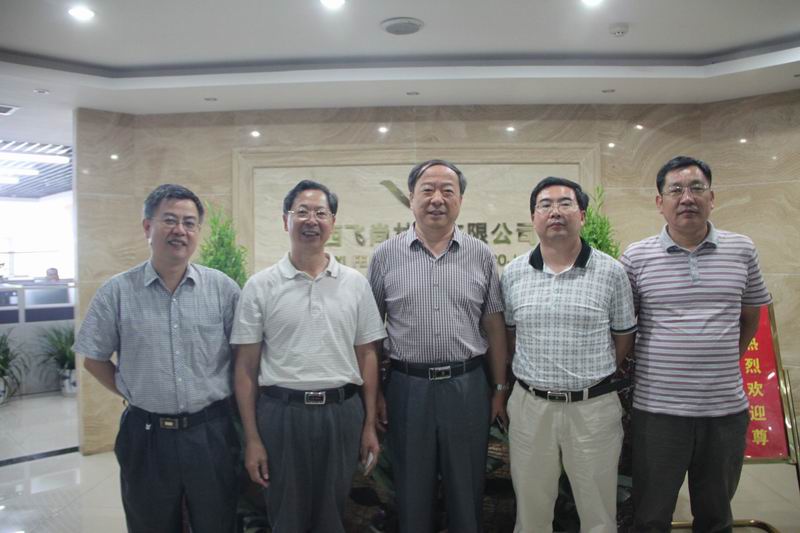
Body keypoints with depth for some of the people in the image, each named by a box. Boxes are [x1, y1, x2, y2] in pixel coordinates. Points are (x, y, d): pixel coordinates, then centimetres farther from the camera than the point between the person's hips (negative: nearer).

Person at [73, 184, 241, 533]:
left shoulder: (223, 288, -4)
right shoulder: (117, 291, -3)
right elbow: (94, 359, 6)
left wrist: (212, 398, -1)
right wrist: (133, 394, 0)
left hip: (211, 432, 0)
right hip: (145, 434, 0)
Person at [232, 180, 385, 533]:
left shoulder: (355, 283, 3)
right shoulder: (260, 286, -3)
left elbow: (367, 356, 6)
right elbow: (246, 366, -1)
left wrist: (370, 425, 4)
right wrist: (251, 438, -4)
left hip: (343, 412, 2)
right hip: (281, 413, -1)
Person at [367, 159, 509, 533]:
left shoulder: (481, 256, 2)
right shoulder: (385, 256, -1)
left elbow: (494, 327, 5)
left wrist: (500, 389, 5)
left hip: (467, 386, 1)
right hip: (407, 387, 0)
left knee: (467, 490, 15)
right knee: (411, 491, 15)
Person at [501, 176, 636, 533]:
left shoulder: (610, 272, -4)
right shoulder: (513, 273, 2)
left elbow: (623, 338, 5)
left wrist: (593, 377, 6)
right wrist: (535, 374, 8)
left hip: (594, 406, -1)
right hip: (530, 405, 2)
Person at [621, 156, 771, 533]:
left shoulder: (742, 250, 3)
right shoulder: (636, 257, -4)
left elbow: (749, 318, 15)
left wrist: (726, 361, 11)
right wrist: (635, 369, 2)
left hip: (726, 407, 2)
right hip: (657, 407, -2)